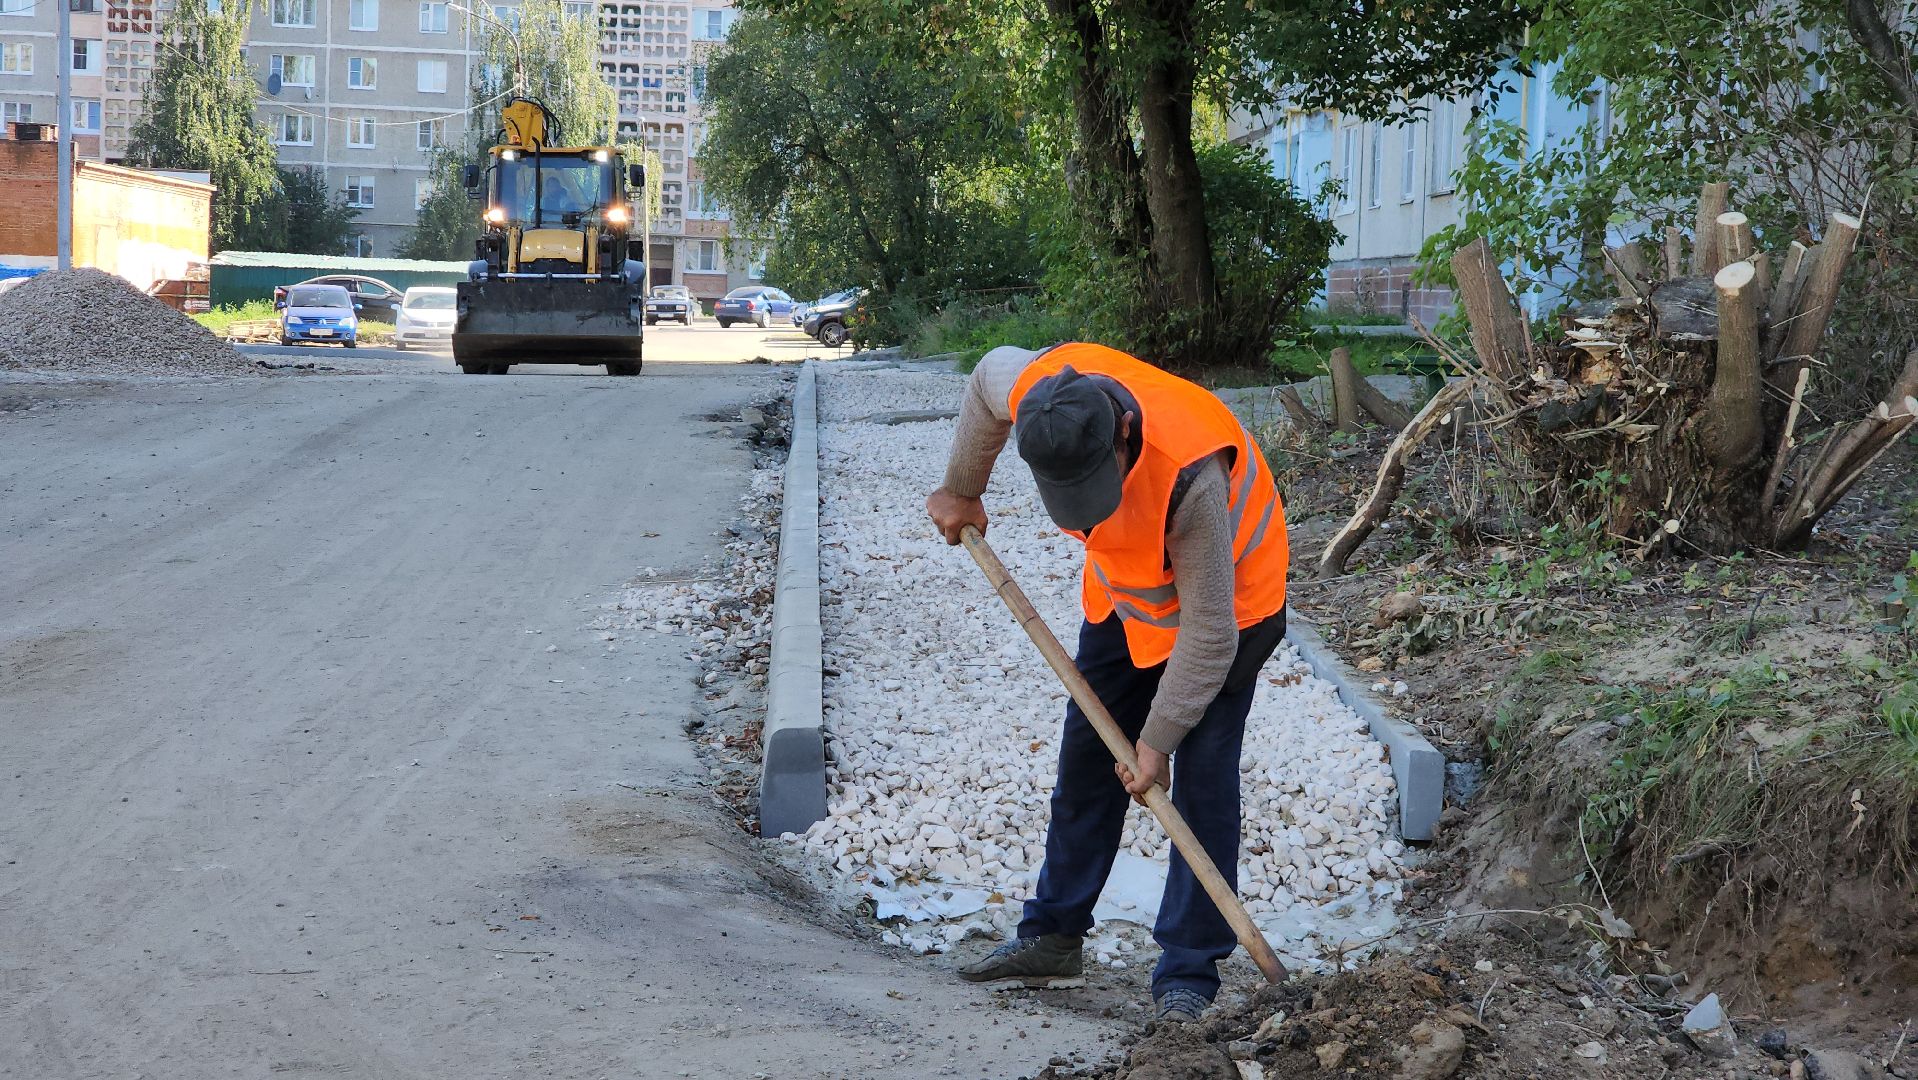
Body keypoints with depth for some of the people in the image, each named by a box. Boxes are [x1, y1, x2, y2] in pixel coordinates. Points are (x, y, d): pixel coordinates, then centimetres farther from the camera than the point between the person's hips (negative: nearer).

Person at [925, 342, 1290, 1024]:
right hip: (1123, 594, 6)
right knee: (1086, 756, 10)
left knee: (1203, 778, -11)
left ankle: (1187, 973, -2)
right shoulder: (1039, 392, -28)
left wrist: (1158, 738, -25)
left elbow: (1207, 634, -33)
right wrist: (961, 492, 10)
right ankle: (1054, 935, 22)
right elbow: (988, 376, 1)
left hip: (1223, 597, -6)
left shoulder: (1191, 474, -43)